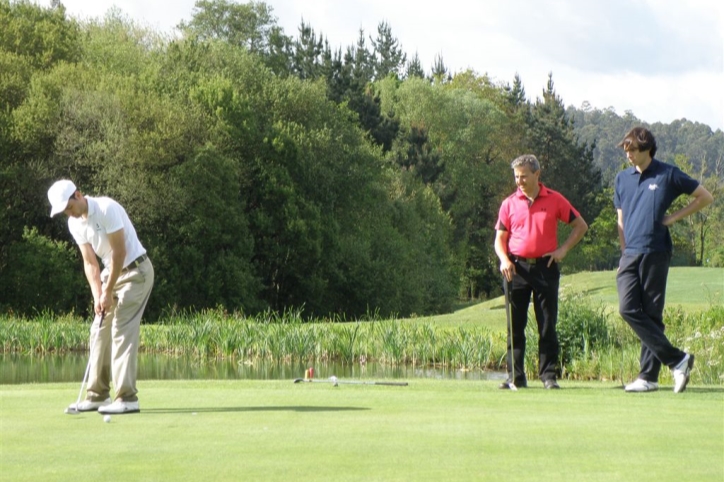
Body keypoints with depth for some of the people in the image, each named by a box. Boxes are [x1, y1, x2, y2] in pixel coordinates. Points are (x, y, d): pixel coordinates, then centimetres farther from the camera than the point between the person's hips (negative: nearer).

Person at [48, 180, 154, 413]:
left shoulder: (107, 209, -23)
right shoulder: (75, 223, 0)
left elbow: (119, 251, -22)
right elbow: (90, 262, 1)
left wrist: (108, 292, -19)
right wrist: (97, 296, -12)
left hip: (135, 270, -8)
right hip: (112, 271, 8)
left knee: (122, 331, -15)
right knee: (99, 331, 6)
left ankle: (127, 398, -18)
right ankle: (98, 395, 12)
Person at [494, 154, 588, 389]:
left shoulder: (555, 200, 2)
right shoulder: (509, 203, 6)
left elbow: (580, 225, 9)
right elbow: (500, 238, 9)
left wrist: (563, 249, -1)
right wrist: (504, 260, -9)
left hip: (545, 267, -1)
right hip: (516, 267, 1)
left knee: (547, 325, 0)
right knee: (515, 325, 2)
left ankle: (548, 375, 6)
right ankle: (516, 376, 7)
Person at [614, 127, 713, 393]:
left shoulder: (668, 175, 0)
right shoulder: (622, 179, 14)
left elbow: (705, 197, 7)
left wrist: (675, 217, 0)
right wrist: (625, 252, 11)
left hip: (656, 253, -4)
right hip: (630, 254, 4)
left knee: (652, 315, -3)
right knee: (628, 309, -10)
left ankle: (649, 376, 2)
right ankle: (677, 359, -5)